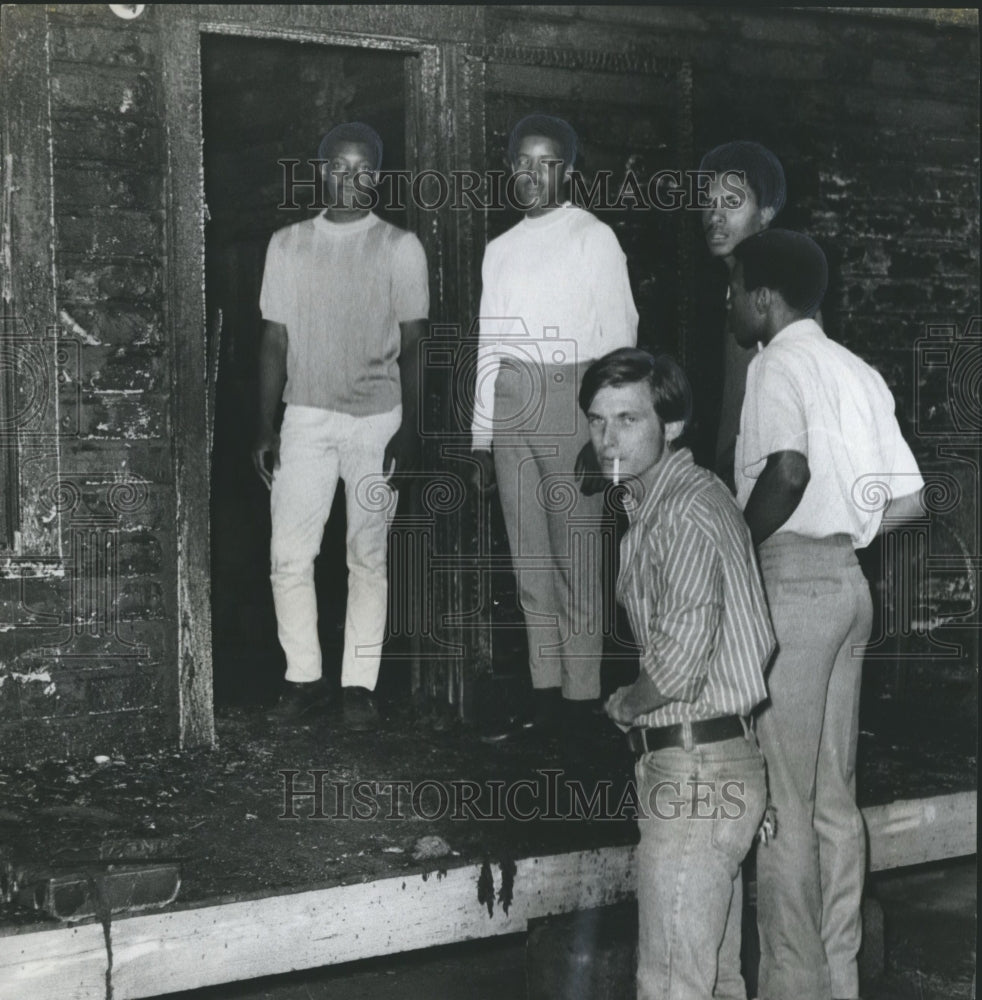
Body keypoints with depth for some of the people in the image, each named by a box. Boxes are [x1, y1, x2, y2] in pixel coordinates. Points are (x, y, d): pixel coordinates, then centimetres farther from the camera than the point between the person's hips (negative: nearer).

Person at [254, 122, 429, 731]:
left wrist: (409, 430, -7)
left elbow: (413, 345, 0)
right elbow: (276, 341, 9)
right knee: (289, 556, -3)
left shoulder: (400, 248, 2)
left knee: (369, 557, 3)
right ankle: (305, 678, 11)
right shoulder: (288, 245, 8)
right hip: (306, 418, 2)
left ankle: (360, 684, 11)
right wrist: (266, 427, 4)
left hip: (378, 420, -2)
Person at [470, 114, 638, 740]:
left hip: (572, 400, -6)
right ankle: (545, 688, 16)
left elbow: (619, 337, -4)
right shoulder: (500, 249, 17)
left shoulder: (593, 238, 1)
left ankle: (582, 695, 1)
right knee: (530, 555, 8)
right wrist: (482, 438, 15)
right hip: (512, 405, 6)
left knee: (577, 555, -5)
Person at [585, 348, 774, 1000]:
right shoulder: (665, 498, 14)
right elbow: (759, 642, 21)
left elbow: (680, 659, -25)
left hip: (694, 771, -10)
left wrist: (625, 704, -5)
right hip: (720, 761, 10)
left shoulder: (684, 511, -17)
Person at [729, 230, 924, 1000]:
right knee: (834, 797, 14)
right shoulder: (858, 371, 15)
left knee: (784, 801, -1)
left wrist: (737, 546, -14)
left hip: (792, 584, -9)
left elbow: (787, 470, -27)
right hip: (849, 581, 9)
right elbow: (908, 498, 13)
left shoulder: (779, 362, -9)